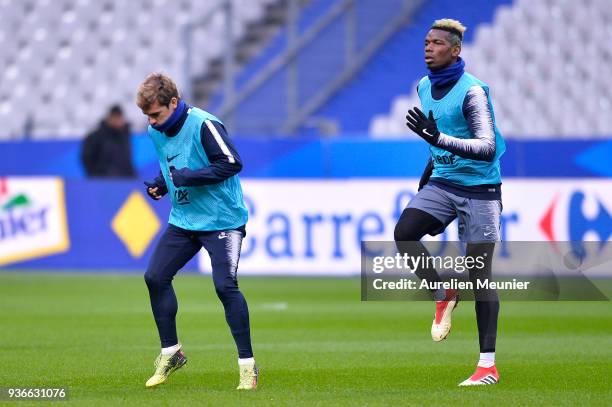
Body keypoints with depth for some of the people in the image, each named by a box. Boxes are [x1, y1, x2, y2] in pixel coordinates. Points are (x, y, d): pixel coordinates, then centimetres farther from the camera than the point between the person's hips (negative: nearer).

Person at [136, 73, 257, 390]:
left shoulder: (203, 126, -19)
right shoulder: (156, 132, 5)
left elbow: (232, 163, -21)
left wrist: (187, 176, -25)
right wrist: (160, 185, 0)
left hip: (221, 218, -8)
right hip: (183, 220, 8)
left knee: (225, 285, -17)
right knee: (155, 277, -1)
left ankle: (247, 364, -7)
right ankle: (170, 352, 15)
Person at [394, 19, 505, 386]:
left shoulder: (472, 91, -18)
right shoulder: (424, 87, 7)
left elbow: (487, 147, -27)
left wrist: (439, 139, -38)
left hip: (479, 188, -6)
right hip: (442, 183, 6)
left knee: (479, 272, -4)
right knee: (404, 233, -19)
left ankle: (489, 365, 1)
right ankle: (444, 296, 6)